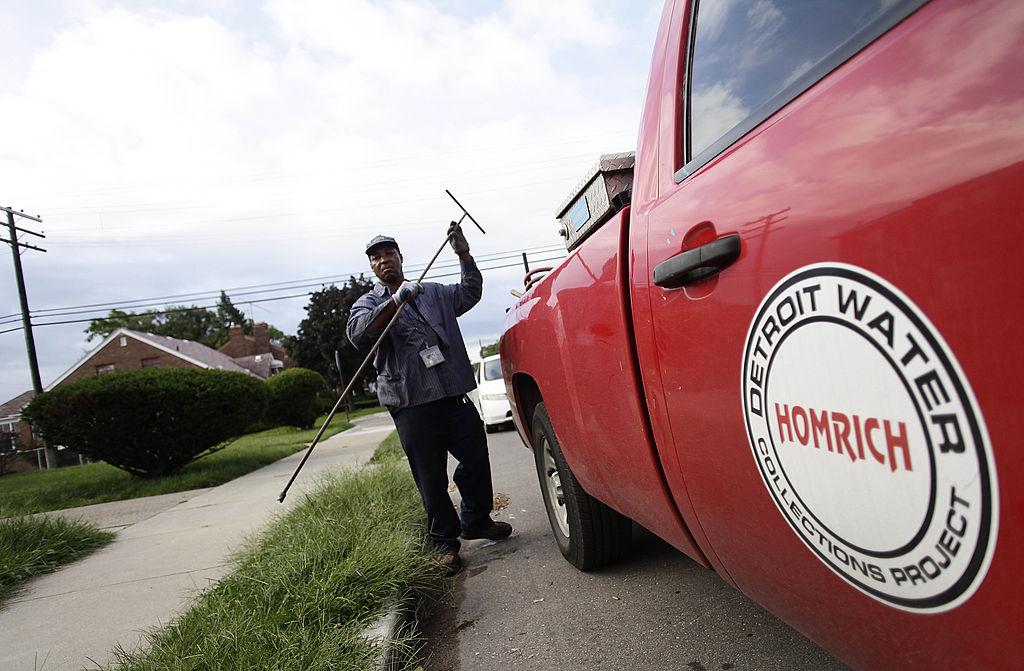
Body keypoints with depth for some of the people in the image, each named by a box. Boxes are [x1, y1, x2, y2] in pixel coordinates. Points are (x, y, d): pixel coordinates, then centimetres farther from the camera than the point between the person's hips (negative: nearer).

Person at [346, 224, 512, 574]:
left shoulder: (434, 293, 20)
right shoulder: (369, 303, 7)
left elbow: (470, 292, 12)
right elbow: (357, 335, -13)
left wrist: (463, 253, -1)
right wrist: (396, 300, -23)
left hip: (454, 395, 4)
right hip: (413, 405, -4)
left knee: (476, 459, 10)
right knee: (431, 479, 2)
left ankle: (476, 521, 33)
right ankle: (445, 544, 18)